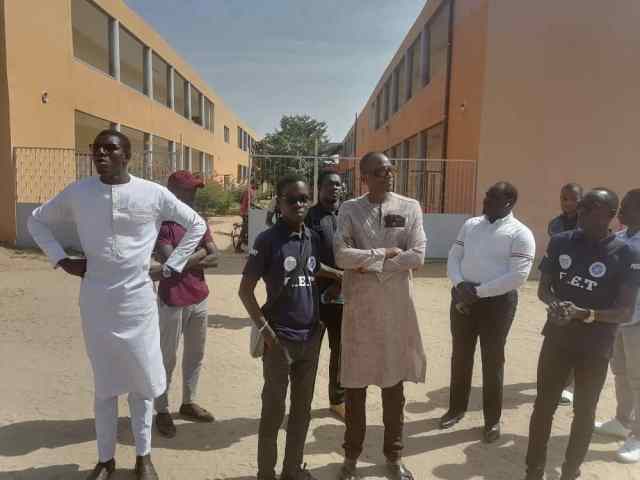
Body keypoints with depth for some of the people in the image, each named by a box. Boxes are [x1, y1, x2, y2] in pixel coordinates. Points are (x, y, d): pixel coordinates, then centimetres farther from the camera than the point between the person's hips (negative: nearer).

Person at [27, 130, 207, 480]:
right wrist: (61, 259, 3)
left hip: (138, 300, -1)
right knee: (104, 383, 13)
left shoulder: (154, 194, -6)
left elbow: (196, 224, 5)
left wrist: (172, 266, 1)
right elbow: (36, 220, 15)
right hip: (95, 301, 1)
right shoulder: (77, 193, -1)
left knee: (142, 380, 10)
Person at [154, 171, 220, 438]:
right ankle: (162, 411, 21)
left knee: (195, 355, 16)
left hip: (199, 299, 7)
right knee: (167, 359, 6)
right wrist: (199, 253, -10)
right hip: (172, 302, -7)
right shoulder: (162, 223, -13)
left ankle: (188, 403, 32)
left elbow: (215, 258, 2)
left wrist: (186, 261, -15)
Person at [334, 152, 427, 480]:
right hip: (359, 306, -1)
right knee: (355, 383, 10)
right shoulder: (349, 209, -1)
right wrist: (385, 252, -13)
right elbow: (341, 256, -13)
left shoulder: (410, 207, 2)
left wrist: (369, 265, -11)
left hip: (397, 307, 1)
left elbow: (417, 256, -8)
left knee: (395, 383, 13)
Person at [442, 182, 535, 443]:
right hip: (462, 298, 5)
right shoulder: (470, 225, 8)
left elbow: (518, 276, -17)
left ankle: (492, 419, 24)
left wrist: (479, 292, -19)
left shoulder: (520, 234, -9)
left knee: (492, 361, 6)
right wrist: (460, 284, -11)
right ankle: (456, 408, 32)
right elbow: (454, 257, 8)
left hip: (497, 302, -5)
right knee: (460, 356, 14)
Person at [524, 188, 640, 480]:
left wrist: (584, 314, -27)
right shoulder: (560, 242, -2)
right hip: (556, 338, 3)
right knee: (543, 406, 11)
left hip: (595, 347, -2)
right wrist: (555, 304, -17)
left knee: (584, 412, 13)